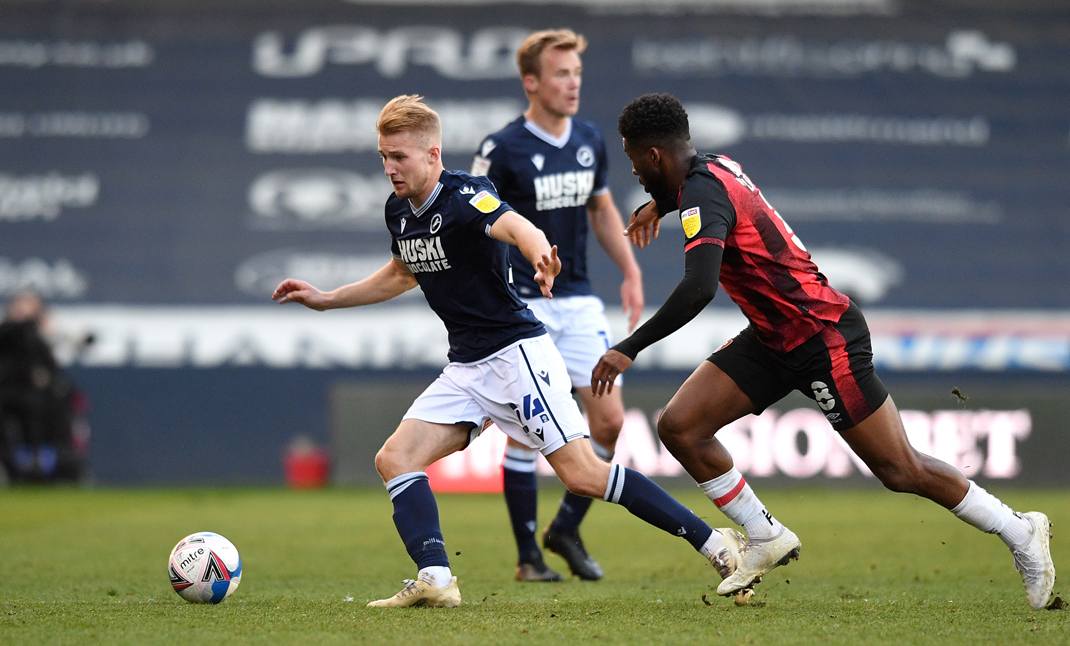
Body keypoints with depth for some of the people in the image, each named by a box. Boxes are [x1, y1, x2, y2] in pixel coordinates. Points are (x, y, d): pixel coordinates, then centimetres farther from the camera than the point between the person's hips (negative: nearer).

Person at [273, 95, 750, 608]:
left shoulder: (464, 197, -17)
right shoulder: (399, 210, 8)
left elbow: (519, 227, -39)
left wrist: (540, 257, -62)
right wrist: (325, 299, 29)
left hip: (516, 350, -9)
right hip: (466, 368, 9)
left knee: (583, 475, -14)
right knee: (394, 459, -7)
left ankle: (714, 543, -6)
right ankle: (434, 580, -17)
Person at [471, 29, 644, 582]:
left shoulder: (590, 141, 7)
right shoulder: (503, 148, -11)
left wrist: (631, 272, 16)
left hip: (579, 301, 5)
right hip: (522, 304, -5)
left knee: (609, 421, -2)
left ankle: (566, 529, 17)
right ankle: (528, 557, 6)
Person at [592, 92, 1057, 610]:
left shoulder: (702, 193, -24)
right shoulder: (714, 167, 3)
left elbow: (698, 288, -39)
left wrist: (629, 348, -36)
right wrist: (660, 204, 36)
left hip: (823, 338, -9)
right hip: (773, 338, 9)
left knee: (901, 472, -2)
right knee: (679, 427, -1)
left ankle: (1021, 532, 15)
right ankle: (767, 539, 12)